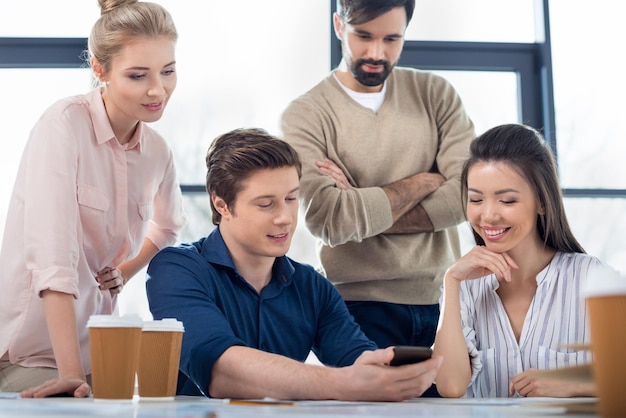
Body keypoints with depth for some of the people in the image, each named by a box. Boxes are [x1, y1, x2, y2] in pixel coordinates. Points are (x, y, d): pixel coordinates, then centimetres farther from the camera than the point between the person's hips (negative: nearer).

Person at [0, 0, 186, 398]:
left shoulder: (158, 152, 1)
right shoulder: (65, 124, -16)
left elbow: (168, 224, 23)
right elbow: (52, 257, -24)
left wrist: (129, 269, 4)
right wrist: (70, 374, -29)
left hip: (95, 348, 5)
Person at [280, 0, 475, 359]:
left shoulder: (435, 93, 7)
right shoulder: (305, 115, -4)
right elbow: (329, 220, -17)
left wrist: (362, 212, -13)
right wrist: (424, 182, -6)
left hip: (442, 299, 3)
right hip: (360, 306, -3)